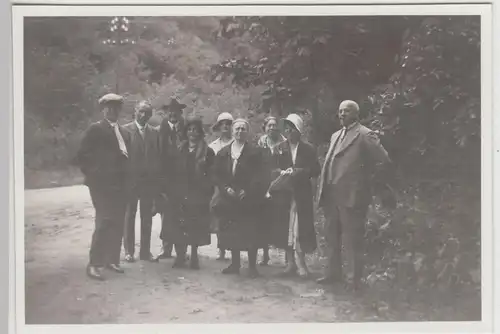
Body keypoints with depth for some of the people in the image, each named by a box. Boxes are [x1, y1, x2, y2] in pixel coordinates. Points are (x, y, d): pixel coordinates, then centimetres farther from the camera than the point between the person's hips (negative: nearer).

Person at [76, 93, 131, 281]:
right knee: (104, 223, -11)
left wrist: (126, 177, 7)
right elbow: (82, 156, -4)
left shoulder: (124, 132, 17)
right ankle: (94, 264, -5)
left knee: (117, 224, 8)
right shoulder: (95, 129, -2)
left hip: (120, 185, 6)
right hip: (102, 184, -6)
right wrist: (92, 176, -7)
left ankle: (112, 259, 18)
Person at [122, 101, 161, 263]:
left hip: (150, 179, 3)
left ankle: (145, 251, 13)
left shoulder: (155, 132, 9)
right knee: (129, 215, 4)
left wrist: (157, 179, 2)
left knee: (147, 217, 7)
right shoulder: (126, 130, -2)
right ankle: (129, 251, 11)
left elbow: (158, 156, 8)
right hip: (131, 178, -3)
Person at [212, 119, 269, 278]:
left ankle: (252, 266, 6)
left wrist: (246, 191, -15)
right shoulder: (223, 153, 10)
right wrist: (226, 189, -7)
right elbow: (217, 175, 8)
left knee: (251, 233, -2)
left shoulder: (255, 152, -1)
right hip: (229, 199, 4)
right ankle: (235, 264, 19)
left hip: (249, 200, -3)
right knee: (231, 234, 7)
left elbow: (259, 177, -6)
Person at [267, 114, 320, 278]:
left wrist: (297, 172, -15)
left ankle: (300, 264, 1)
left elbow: (315, 170, -1)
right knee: (285, 229, 4)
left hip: (301, 195, -2)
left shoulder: (308, 149, 3)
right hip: (283, 194, 3)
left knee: (300, 230, -6)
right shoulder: (280, 148, 10)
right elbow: (273, 168, 4)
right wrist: (281, 173, -17)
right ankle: (291, 262, 13)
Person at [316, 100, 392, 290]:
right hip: (331, 195, 8)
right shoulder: (336, 136, 18)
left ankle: (356, 280, 9)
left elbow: (384, 159, -15)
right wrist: (323, 192, 10)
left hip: (351, 195, -8)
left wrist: (364, 173, -5)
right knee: (332, 237, 16)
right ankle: (334, 273, 29)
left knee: (353, 240, 0)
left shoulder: (364, 135, -8)